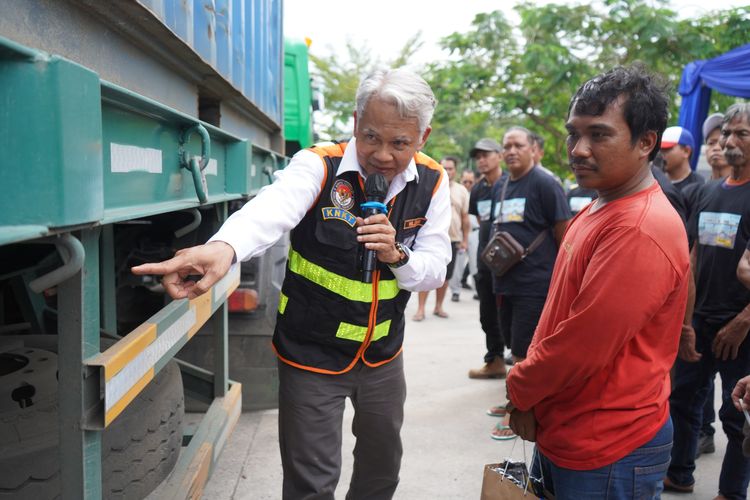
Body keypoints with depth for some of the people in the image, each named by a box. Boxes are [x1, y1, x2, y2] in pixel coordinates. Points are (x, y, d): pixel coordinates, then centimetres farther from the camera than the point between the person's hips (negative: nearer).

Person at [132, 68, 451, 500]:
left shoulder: (433, 183, -6)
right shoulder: (318, 165, -18)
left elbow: (435, 273, -5)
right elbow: (271, 210, -39)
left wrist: (397, 256, -27)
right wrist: (223, 247, -61)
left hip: (383, 353, 4)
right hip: (313, 353, -4)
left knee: (383, 464, 24)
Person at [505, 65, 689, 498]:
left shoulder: (639, 230, -25)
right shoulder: (598, 211, 8)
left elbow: (583, 346, -26)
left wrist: (520, 391, -9)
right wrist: (530, 394, 7)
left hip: (607, 453, -9)